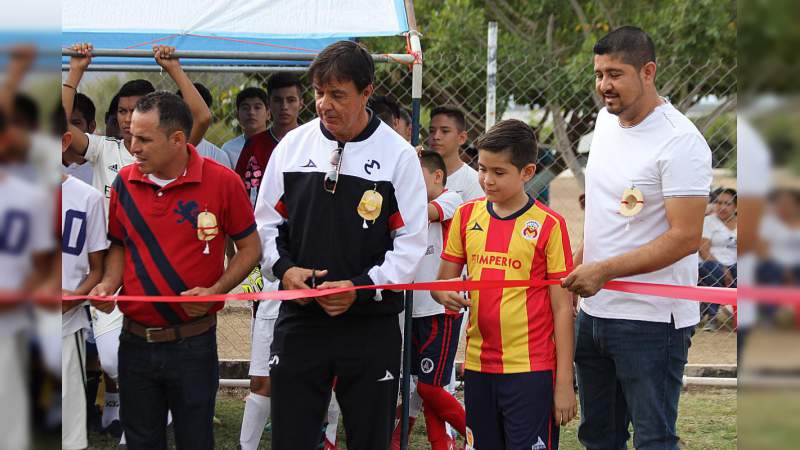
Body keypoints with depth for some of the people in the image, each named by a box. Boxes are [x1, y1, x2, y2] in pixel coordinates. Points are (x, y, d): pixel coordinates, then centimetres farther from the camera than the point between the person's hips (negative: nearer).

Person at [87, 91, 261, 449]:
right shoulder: (125, 183, 0)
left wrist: (215, 291, -15)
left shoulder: (222, 182, -10)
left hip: (193, 342, -3)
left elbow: (249, 248, -1)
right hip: (135, 342, 3)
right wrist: (109, 283, -5)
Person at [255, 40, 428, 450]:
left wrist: (361, 289, -16)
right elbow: (266, 223, 12)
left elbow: (410, 243, -5)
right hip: (299, 320, 2)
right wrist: (283, 269, -7)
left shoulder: (398, 155, -5)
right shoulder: (293, 146, 4)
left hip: (370, 323, -2)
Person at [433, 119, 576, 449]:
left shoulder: (549, 225, -5)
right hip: (478, 366, 5)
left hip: (531, 369, -4)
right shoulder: (466, 216, 7)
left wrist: (564, 382, -7)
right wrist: (445, 295, -12)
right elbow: (442, 281, 14)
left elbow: (562, 308, -4)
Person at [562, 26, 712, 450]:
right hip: (593, 310, 8)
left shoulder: (680, 141, -17)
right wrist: (578, 260, 15)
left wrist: (603, 270, -22)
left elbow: (685, 238, -21)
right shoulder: (605, 120, 9)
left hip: (651, 319, -8)